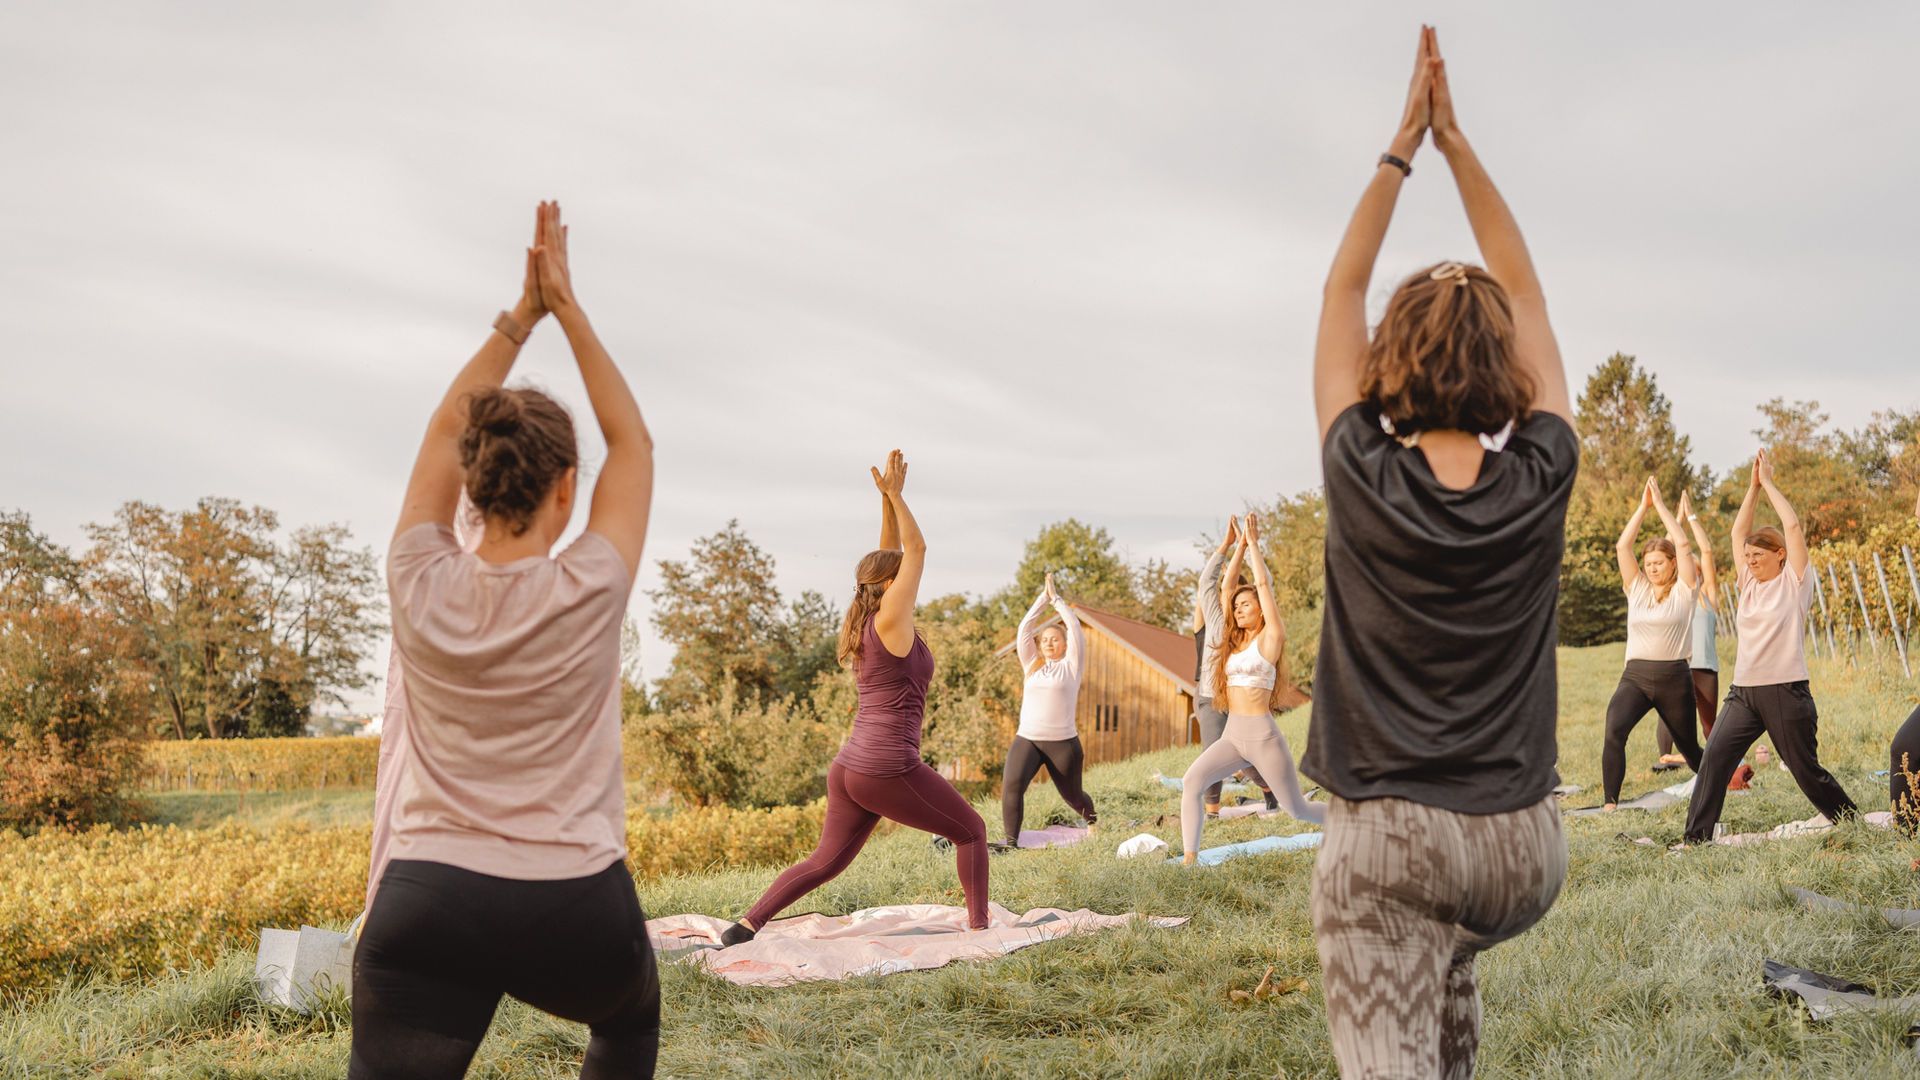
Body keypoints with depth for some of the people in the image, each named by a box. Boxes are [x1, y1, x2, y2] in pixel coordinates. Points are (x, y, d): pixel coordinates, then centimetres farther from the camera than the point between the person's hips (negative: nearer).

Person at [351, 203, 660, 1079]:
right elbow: (634, 442, 2)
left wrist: (521, 314, 8)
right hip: (576, 908, -1)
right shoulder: (589, 593, -11)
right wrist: (566, 308, 4)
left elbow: (445, 430, 9)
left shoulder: (420, 588, -5)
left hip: (429, 905, 1)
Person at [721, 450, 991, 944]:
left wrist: (888, 497, 13)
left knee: (827, 859, 11)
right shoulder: (891, 622, -11)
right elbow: (916, 550, -8)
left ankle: (747, 924, 3)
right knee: (971, 831, 9)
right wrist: (894, 494, -4)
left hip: (848, 768, 8)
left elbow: (893, 553, 17)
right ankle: (979, 926, 9)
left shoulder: (868, 622, 11)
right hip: (889, 771, -8)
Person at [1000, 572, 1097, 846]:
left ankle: (1091, 818, 47)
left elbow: (1075, 627, -3)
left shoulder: (1071, 665, 3)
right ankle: (1011, 841, -20)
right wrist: (1042, 599, 7)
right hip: (1026, 740, 2)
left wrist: (1056, 598, 4)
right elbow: (1024, 630, 8)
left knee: (1071, 795, 14)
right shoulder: (1032, 666, 12)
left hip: (1063, 742, -2)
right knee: (1011, 786, -22)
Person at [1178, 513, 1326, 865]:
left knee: (1296, 808, 4)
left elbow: (1263, 584, -6)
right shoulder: (1235, 640, 14)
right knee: (1191, 782, -19)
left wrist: (1254, 542, 2)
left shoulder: (1270, 638, -2)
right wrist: (1239, 545, 12)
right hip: (1231, 735, 6)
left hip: (1263, 736, -6)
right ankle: (1189, 856, -21)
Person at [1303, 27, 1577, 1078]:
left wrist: (1401, 148, 10)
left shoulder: (1363, 480, -7)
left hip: (1386, 839, -4)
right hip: (1523, 844, 4)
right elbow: (1524, 292, 9)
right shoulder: (1541, 480, -3)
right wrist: (1455, 140, 12)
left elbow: (1340, 295, 6)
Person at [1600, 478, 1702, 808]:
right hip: (1635, 675, 1)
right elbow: (1622, 546, 2)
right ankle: (1610, 802, -25)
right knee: (1614, 731, -25)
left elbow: (1683, 545, -8)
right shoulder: (1636, 588, 9)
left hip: (1674, 678, -1)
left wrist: (1661, 505, -2)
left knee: (1688, 746, 13)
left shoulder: (1683, 590, 2)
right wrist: (1643, 507, 2)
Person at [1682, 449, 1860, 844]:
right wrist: (1753, 486, 9)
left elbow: (1793, 526, -9)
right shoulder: (1750, 582, 13)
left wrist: (1768, 482, -2)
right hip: (1743, 691, 5)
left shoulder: (1794, 581, -2)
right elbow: (1738, 532, 12)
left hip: (1785, 691, -5)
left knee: (1806, 770, 5)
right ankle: (1696, 837, -7)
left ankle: (1852, 822, 27)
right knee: (1714, 759, -8)